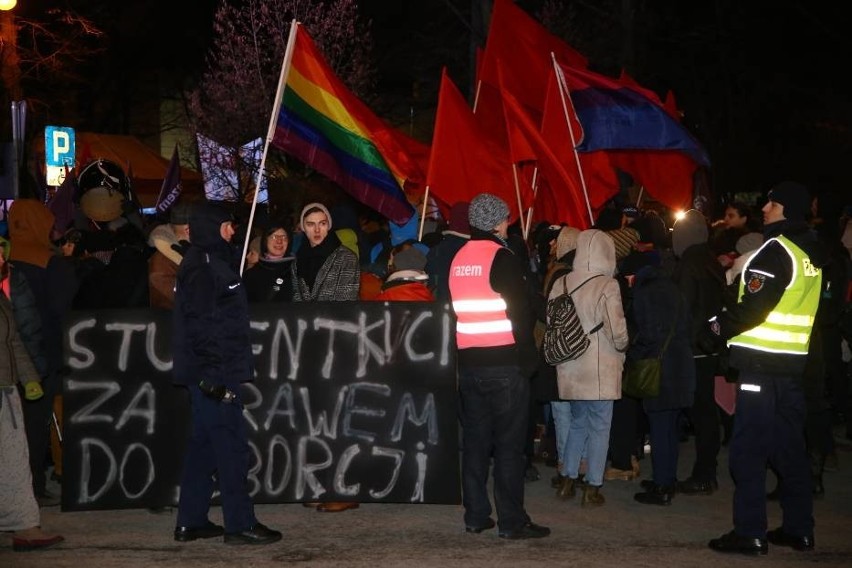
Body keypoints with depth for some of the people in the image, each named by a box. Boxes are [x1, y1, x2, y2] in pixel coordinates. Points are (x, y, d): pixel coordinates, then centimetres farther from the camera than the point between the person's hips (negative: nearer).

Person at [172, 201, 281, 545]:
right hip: (212, 372, -10)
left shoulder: (213, 262, 18)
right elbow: (199, 323, -20)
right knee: (230, 445, -7)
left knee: (204, 443, 12)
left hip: (213, 373, 10)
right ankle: (240, 524, -4)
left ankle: (190, 522, 16)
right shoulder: (202, 266, -13)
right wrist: (212, 374, -22)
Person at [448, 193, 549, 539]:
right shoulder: (503, 258, -10)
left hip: (468, 364, 7)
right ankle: (511, 521, -2)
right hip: (505, 364, -7)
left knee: (474, 440, 10)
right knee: (509, 444, -4)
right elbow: (521, 312, -13)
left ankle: (475, 516, 13)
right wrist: (529, 358, -5)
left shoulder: (457, 260, 10)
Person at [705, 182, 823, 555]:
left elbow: (752, 307, -21)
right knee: (790, 447, 14)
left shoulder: (776, 250, -14)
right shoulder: (812, 253, 13)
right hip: (793, 362, 9)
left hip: (762, 363, -9)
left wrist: (717, 329, -7)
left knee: (747, 450, -5)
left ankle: (750, 532, -4)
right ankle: (799, 529, 19)